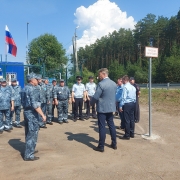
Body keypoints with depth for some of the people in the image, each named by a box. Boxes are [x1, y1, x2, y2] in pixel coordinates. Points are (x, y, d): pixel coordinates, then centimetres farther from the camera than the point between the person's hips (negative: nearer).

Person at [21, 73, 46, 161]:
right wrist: (42, 115, -22)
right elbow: (35, 104, -25)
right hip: (32, 113, -10)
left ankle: (29, 150, 33)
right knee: (33, 134, -2)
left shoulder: (25, 88, 11)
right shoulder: (33, 89, -18)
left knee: (28, 133, 19)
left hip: (26, 111, 10)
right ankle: (29, 155, 4)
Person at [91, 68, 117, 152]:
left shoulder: (101, 84, -18)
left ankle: (101, 146, 8)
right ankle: (114, 144, 25)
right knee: (111, 125, 16)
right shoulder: (114, 83, 7)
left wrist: (91, 103, 0)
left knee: (102, 127, 0)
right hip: (111, 107, 7)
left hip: (102, 108, -7)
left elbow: (95, 97, -18)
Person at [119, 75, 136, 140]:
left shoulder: (125, 87, -14)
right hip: (133, 103, 8)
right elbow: (134, 97, 14)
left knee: (127, 120, -3)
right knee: (132, 119, 14)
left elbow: (123, 97, -17)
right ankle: (132, 134, 23)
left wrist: (121, 106, -13)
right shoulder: (133, 87, 10)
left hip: (127, 104, -8)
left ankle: (127, 135, 3)